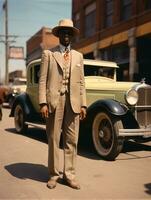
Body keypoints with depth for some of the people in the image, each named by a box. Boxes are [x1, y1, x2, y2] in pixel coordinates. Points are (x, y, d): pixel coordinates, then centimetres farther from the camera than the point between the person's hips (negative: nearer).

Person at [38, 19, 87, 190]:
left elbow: (81, 82, 12)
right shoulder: (48, 54, 8)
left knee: (71, 140, 4)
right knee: (53, 139, 3)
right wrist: (43, 103, -10)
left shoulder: (78, 56, 17)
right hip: (54, 100, -2)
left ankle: (69, 174, 15)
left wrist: (83, 104, 4)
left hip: (73, 102, 3)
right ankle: (54, 175, 15)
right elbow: (42, 79, 0)